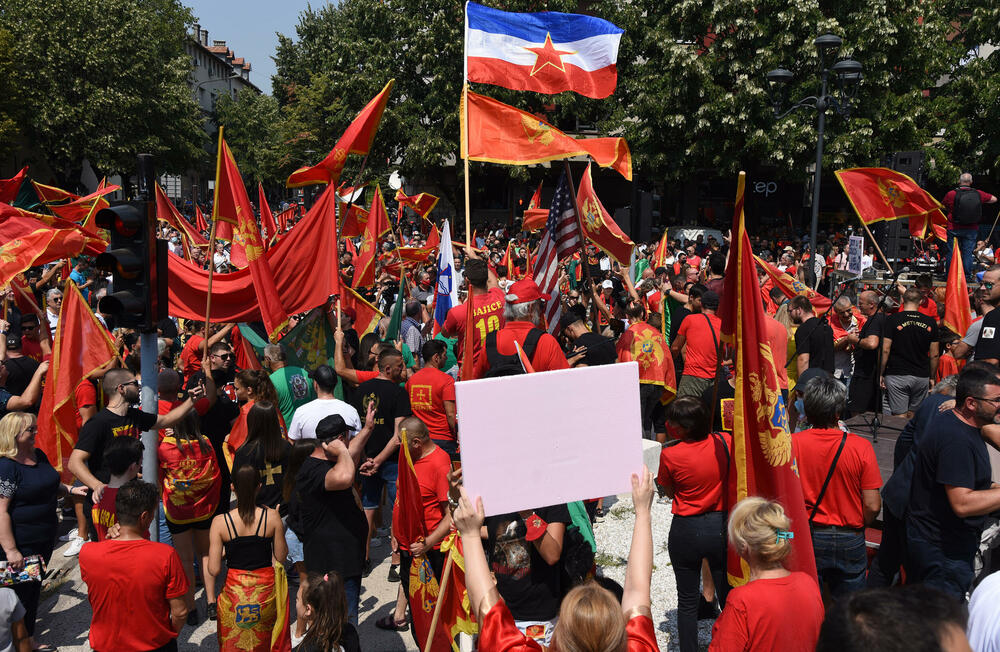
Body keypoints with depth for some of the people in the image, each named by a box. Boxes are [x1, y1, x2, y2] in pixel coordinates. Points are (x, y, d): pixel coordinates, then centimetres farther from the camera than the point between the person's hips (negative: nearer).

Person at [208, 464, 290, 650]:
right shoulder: (271, 517, -14)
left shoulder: (220, 522, -15)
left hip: (235, 592, 0)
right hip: (266, 591, 1)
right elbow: (281, 556, -2)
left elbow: (214, 570, -13)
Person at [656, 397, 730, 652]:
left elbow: (668, 491, -1)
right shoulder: (725, 442, -10)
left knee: (687, 601, 14)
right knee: (728, 596, 18)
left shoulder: (669, 455, -18)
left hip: (686, 531, -2)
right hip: (721, 527, 2)